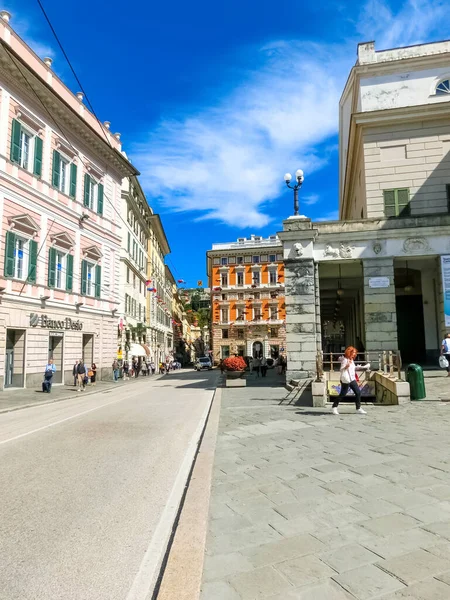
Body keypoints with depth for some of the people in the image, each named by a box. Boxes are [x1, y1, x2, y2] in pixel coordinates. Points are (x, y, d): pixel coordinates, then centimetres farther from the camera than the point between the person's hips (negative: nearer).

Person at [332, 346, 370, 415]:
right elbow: (341, 369, -20)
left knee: (358, 392, 3)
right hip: (345, 380, -9)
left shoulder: (351, 360, 15)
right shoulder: (344, 360, -13)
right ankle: (334, 407, 10)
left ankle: (358, 408, 12)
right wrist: (346, 367, -38)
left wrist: (363, 368, 30)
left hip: (352, 379, 9)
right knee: (342, 394, -4)